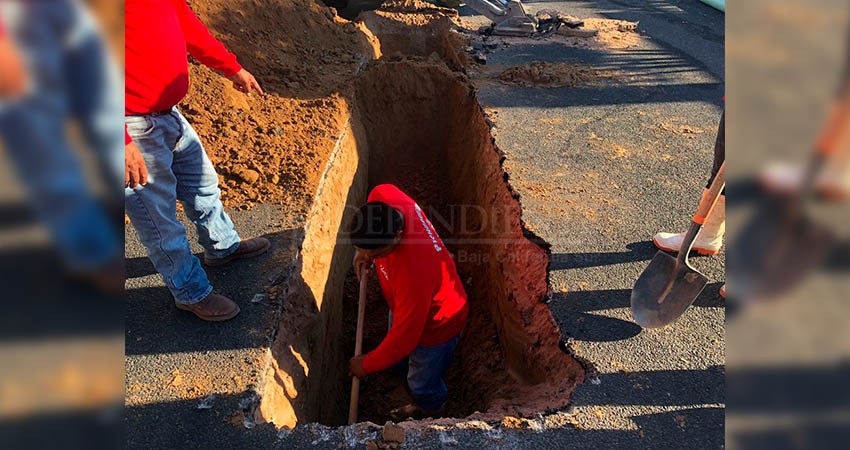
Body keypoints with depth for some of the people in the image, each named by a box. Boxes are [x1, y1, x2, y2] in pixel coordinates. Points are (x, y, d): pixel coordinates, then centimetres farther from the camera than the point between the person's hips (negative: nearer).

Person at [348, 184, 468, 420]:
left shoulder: (413, 274, -48)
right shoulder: (383, 199, -29)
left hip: (436, 324, -7)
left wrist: (367, 365, -16)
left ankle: (431, 406, 60)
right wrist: (364, 250, -8)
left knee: (422, 382, 25)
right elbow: (380, 191, -1)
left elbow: (404, 336, -34)